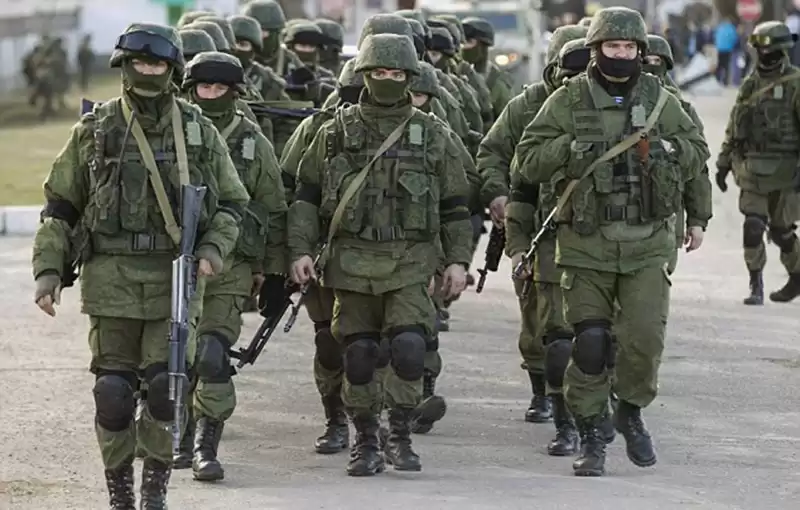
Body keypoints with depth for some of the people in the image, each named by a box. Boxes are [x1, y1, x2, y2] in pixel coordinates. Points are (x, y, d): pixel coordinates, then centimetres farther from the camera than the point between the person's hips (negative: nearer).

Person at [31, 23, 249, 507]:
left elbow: (231, 204, 12)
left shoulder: (200, 133, 6)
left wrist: (212, 250, -6)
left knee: (167, 386, -6)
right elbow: (60, 208, 9)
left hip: (176, 276, 0)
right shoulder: (94, 131, 4)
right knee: (113, 390, 0)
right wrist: (49, 271, 0)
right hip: (112, 277, 0)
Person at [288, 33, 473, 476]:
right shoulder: (336, 132, 6)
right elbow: (307, 195, 8)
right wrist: (300, 250, -1)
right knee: (358, 356, 3)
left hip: (410, 262, -1)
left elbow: (455, 205, 10)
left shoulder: (432, 135, 6)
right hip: (352, 262, 1)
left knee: (408, 348, -15)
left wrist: (458, 259, 3)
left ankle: (400, 436, -1)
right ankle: (365, 441, 16)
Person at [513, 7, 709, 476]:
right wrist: (572, 149, -18)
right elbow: (527, 162, -2)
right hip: (588, 242, -1)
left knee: (646, 337, -7)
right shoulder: (569, 101, -1)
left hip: (647, 243, 1)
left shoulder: (661, 101, 6)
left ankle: (632, 412, 20)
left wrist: (664, 150, -6)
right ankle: (591, 437, 12)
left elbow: (698, 151, 15)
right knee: (589, 344, -1)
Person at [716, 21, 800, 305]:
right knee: (752, 226, -7)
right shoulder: (751, 84, 10)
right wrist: (724, 162, 15)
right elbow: (734, 127, 17)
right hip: (752, 169, 4)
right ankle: (756, 286, -1)